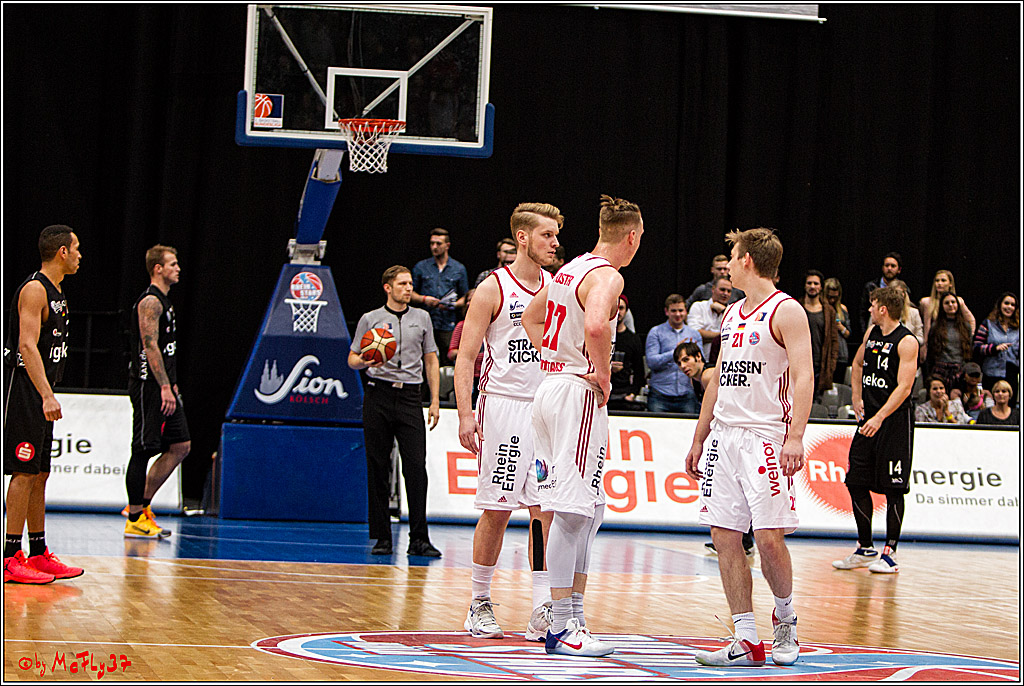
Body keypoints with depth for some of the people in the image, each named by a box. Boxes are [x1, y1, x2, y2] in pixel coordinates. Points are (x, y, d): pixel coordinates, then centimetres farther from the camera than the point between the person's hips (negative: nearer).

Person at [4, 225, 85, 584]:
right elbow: (27, 346, -24)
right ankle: (11, 559, -8)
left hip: (41, 394, 10)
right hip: (23, 391, -10)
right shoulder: (34, 289, -14)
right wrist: (47, 395, -31)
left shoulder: (56, 292, 16)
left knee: (39, 474, 11)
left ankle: (39, 554, 16)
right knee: (24, 473, -10)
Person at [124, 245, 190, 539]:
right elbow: (150, 346, -20)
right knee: (143, 450, -5)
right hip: (149, 386, -10)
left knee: (180, 446, 8)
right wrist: (164, 387, -24)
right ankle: (135, 520, 0)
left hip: (163, 387, 10)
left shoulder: (163, 301, 19)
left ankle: (141, 506, 14)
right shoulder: (150, 302, -13)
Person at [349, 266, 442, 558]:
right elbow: (352, 359, 10)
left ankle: (419, 539, -8)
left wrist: (435, 400, 6)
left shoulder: (421, 318, 13)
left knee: (416, 467, -9)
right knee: (378, 468, 0)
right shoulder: (370, 319, 7)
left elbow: (431, 360, 15)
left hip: (410, 397, 1)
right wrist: (365, 361, -14)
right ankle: (382, 537, 7)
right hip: (378, 395, -1)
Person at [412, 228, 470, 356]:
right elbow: (410, 293, 13)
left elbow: (465, 297, 13)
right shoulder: (421, 267, 11)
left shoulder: (459, 269, 11)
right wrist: (424, 299, -7)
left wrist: (453, 305, -8)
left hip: (448, 326, 0)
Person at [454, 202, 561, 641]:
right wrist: (465, 413, -16)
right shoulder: (493, 289, -4)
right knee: (496, 511, -1)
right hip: (503, 404, -4)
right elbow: (465, 357, -7)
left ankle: (543, 612, 0)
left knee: (545, 510, 0)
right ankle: (480, 605, 12)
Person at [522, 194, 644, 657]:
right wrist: (603, 376, -17)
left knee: (585, 511, 15)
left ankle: (572, 616, 19)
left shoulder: (571, 269, 15)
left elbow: (532, 318, 29)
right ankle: (561, 628, -8)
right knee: (571, 510, -9)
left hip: (552, 388, 10)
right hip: (580, 395, -10)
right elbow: (595, 327, -32)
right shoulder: (607, 276, -13)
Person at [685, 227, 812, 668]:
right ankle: (747, 641, 2)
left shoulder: (785, 311, -5)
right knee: (724, 536, 0)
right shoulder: (732, 313, 19)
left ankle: (785, 616, 15)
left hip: (766, 437, -8)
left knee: (769, 537, -12)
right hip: (724, 434, 8)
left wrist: (795, 437, -23)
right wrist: (699, 439, 21)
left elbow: (803, 377, -13)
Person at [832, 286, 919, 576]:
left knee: (893, 489, -4)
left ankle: (889, 552, 3)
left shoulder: (906, 342, -14)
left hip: (894, 421, -8)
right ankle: (865, 549, 17)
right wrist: (857, 398, 16)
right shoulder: (872, 332, 10)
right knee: (856, 483, 7)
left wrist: (879, 418, -29)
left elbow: (904, 387, -21)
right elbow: (858, 363, 28)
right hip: (869, 417, 8)